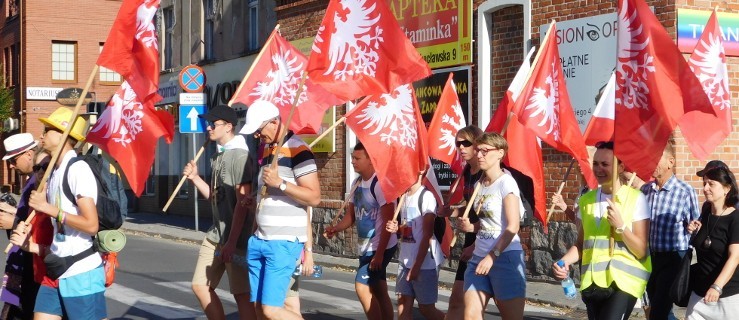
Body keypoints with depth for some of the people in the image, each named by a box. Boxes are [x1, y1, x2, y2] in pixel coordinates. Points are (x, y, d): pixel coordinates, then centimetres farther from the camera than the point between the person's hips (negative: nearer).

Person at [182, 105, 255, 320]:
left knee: (241, 294, -4)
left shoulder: (239, 155, -14)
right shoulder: (218, 156, 13)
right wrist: (194, 178, 4)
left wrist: (231, 242, -20)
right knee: (200, 286, 12)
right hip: (215, 234, 9)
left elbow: (242, 202, -18)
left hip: (236, 237, -9)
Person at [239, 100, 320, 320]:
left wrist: (280, 183, -23)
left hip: (284, 243, -9)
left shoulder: (298, 150, -12)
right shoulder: (268, 148, 16)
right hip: (259, 241, 9)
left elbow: (314, 197, -18)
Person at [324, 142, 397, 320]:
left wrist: (379, 253, -21)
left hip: (380, 248, -8)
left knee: (362, 288, -13)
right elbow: (351, 215, 12)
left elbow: (388, 221, -19)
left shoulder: (380, 183, -17)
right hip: (365, 247, 9)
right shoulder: (357, 183, 9)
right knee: (379, 293, 12)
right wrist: (336, 229, -8)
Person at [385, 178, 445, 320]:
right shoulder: (403, 196, 10)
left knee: (426, 308, 0)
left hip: (424, 262, -7)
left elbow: (427, 235, -15)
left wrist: (417, 265, -18)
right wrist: (396, 229, -1)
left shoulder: (426, 196, -12)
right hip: (405, 260, 7)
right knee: (403, 304, 1)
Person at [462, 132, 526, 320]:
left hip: (505, 256, -7)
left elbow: (513, 226, -16)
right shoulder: (479, 184, 13)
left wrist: (492, 256, -21)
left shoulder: (506, 182, -8)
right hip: (479, 257, 7)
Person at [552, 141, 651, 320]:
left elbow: (642, 251, -5)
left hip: (623, 281, -5)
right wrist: (564, 261, -2)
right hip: (592, 282, 5)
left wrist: (620, 225, -18)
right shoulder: (586, 199, 10)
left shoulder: (635, 198, -4)